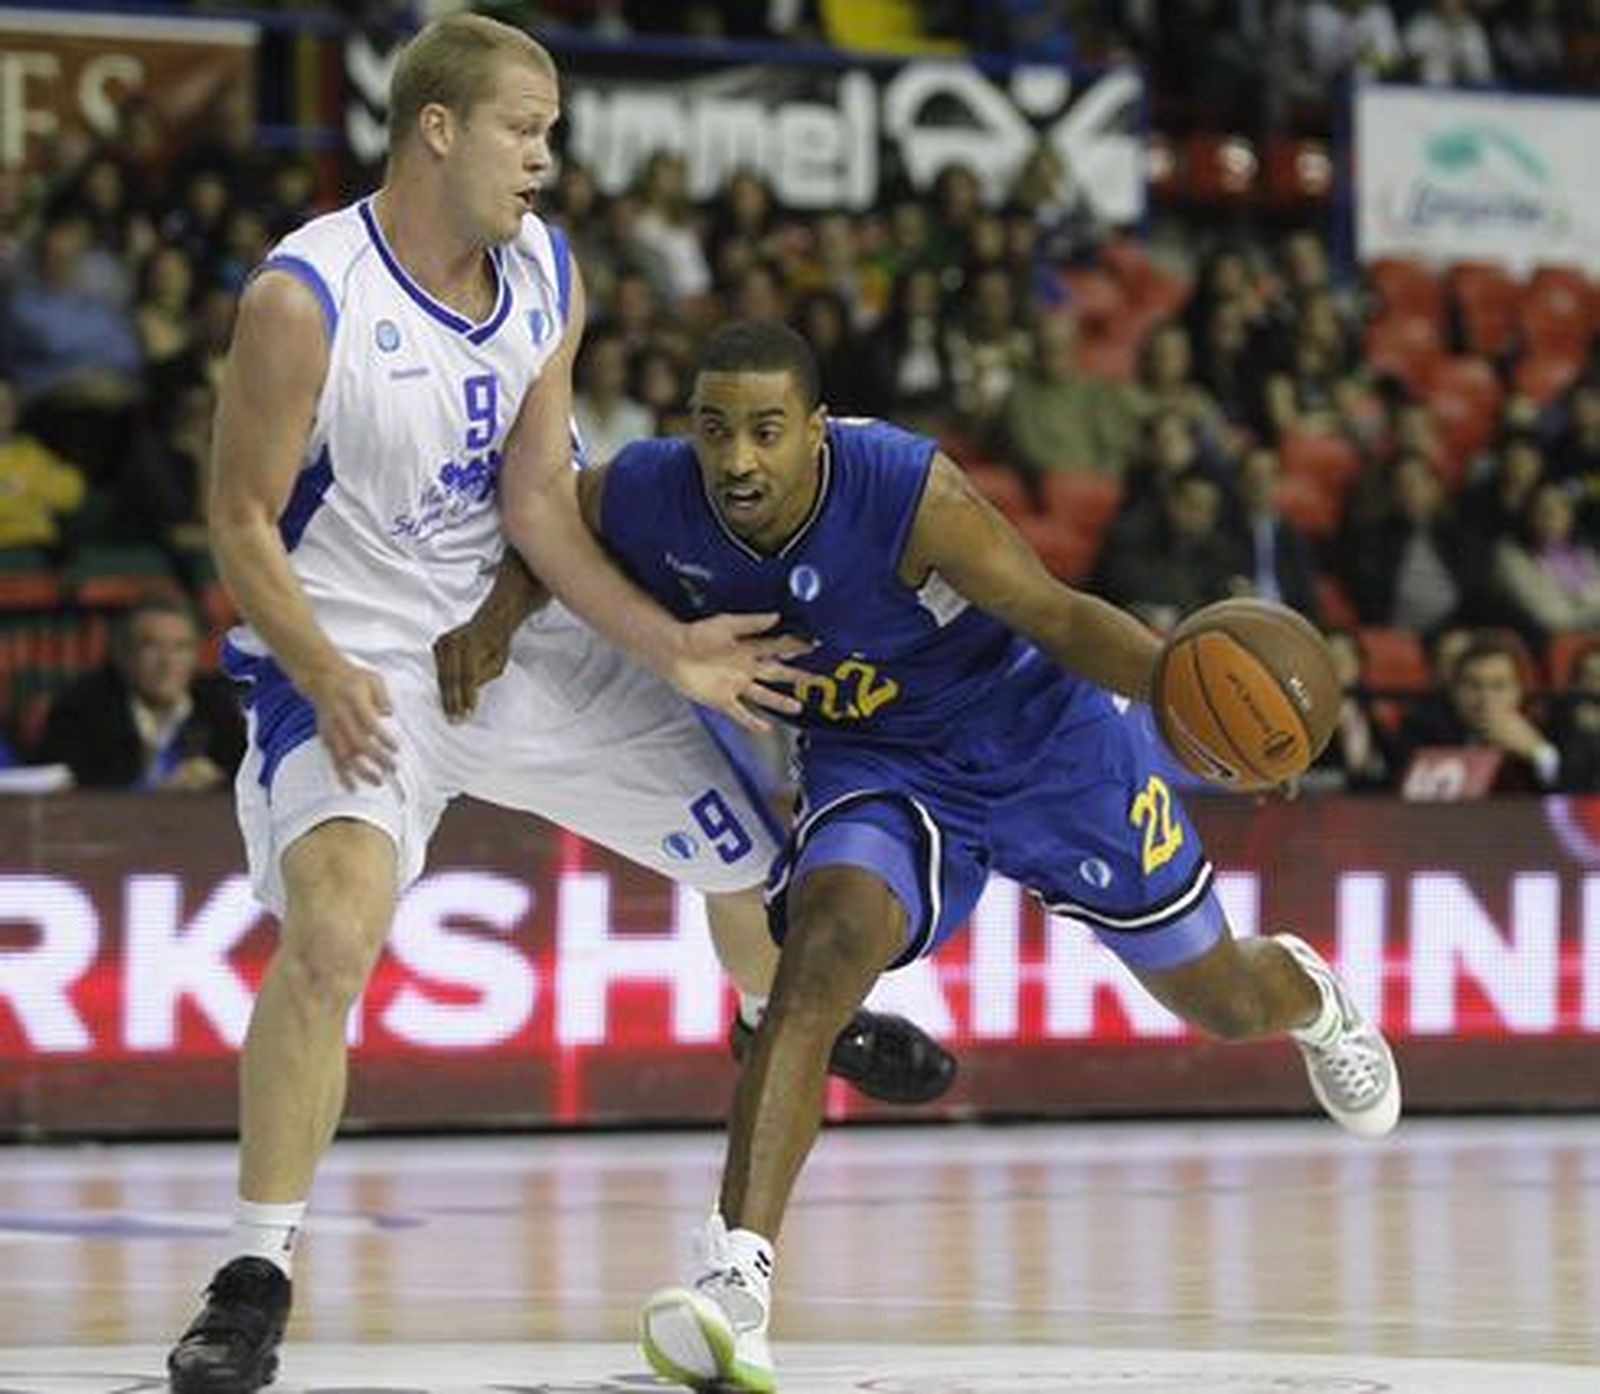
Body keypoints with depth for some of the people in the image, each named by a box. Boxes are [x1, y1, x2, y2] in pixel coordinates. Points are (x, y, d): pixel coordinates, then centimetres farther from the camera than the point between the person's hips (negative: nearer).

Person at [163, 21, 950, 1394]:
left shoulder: (549, 277, -4)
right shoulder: (305, 299, -23)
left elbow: (538, 504, -2)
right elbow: (241, 521, -16)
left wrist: (670, 650, -12)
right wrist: (328, 680, -29)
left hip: (512, 636, 6)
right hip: (350, 657, -6)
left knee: (752, 854, 14)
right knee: (331, 933, -30)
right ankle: (256, 1277, -17)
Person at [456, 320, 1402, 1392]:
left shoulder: (909, 492, -35)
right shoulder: (646, 500, -22)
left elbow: (1058, 616, -26)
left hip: (1048, 736, -2)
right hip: (879, 765, 2)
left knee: (1223, 1002, 14)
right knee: (826, 949, -31)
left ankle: (1305, 994, 56)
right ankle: (738, 1285, -38)